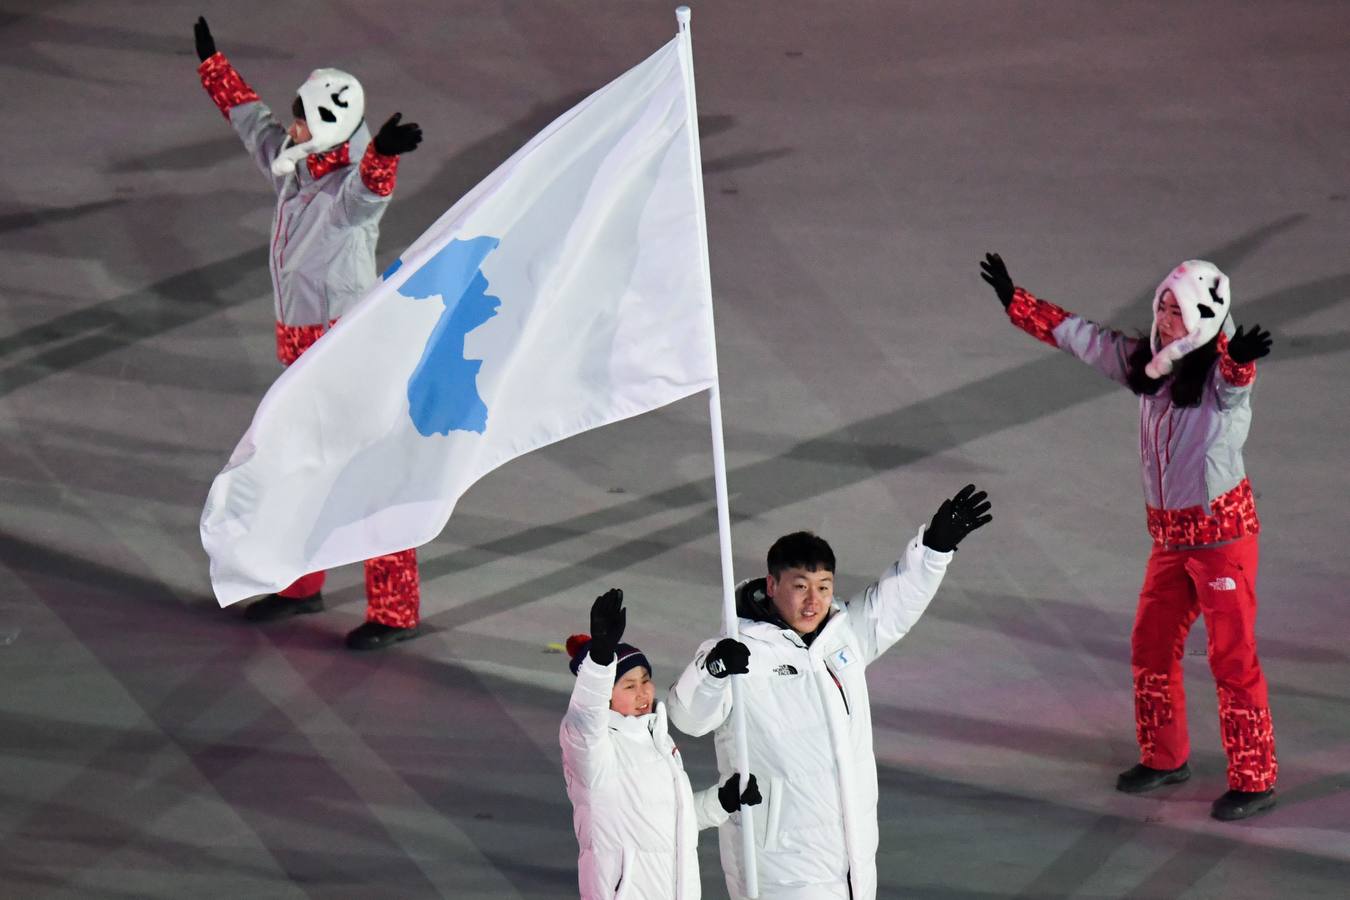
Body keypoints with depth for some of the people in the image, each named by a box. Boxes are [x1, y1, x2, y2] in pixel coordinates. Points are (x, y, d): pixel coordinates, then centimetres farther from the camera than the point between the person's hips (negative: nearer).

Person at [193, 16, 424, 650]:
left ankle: (395, 613, -3)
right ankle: (301, 584, 37)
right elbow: (249, 117, 25)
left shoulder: (352, 185, -19)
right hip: (298, 339, 9)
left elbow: (370, 186, -45)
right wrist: (212, 64, 38)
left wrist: (382, 154, -68)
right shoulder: (292, 166, 6)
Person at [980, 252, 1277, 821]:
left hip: (1222, 533, -7)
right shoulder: (1145, 363, 2)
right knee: (1151, 647, 16)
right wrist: (1015, 302, 17)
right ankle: (1165, 757, 34)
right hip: (1169, 534, 7)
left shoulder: (1223, 376, -19)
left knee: (1232, 658, -4)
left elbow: (1235, 372, -44)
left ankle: (1255, 781, 4)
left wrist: (1239, 356, -68)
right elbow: (1075, 334, 13)